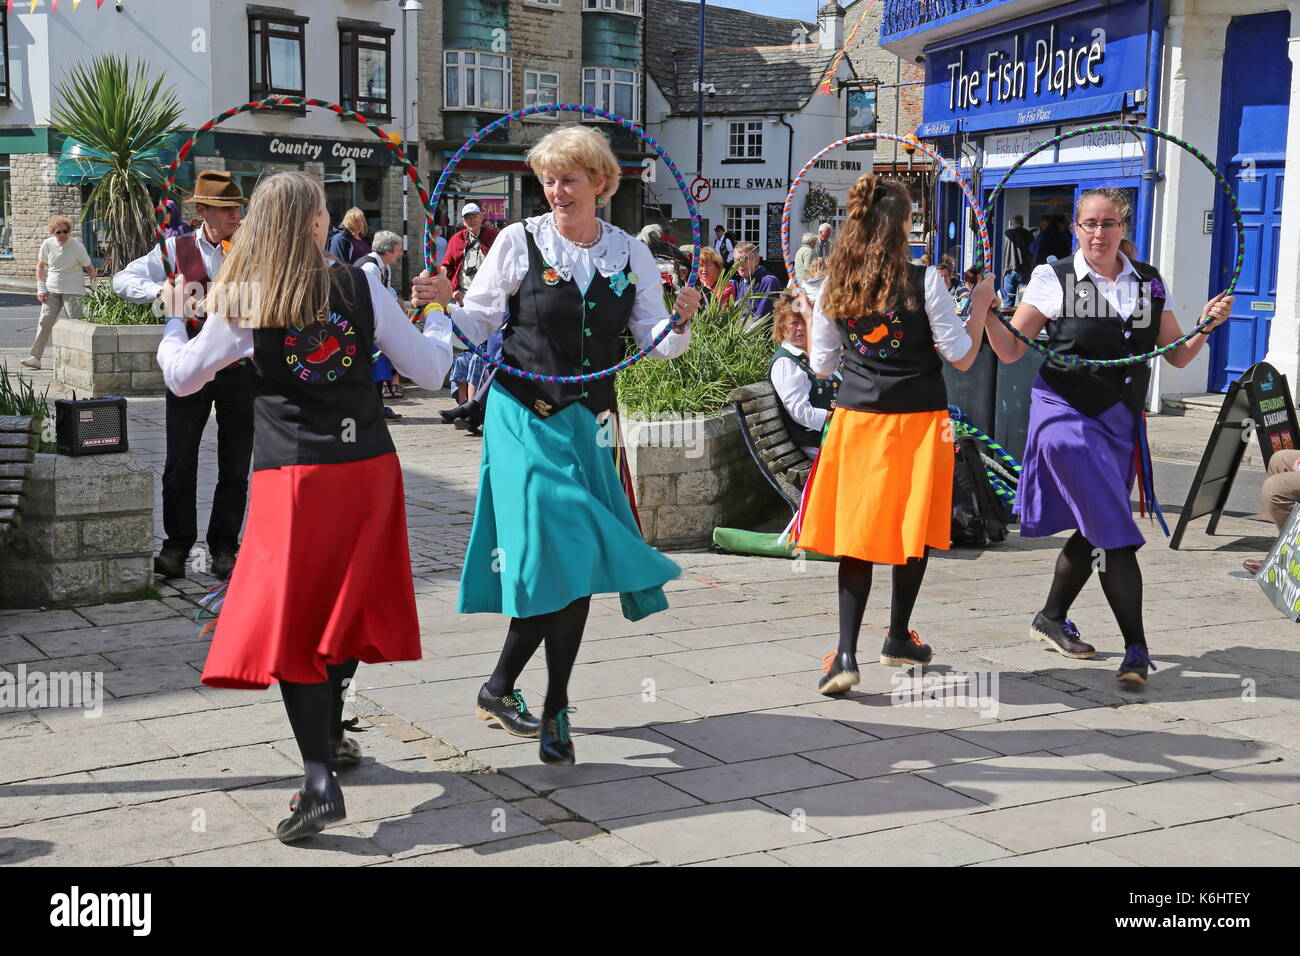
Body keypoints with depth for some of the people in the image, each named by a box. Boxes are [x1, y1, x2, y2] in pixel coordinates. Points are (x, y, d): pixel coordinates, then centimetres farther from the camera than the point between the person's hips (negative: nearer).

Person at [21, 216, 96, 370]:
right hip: (52, 290, 3)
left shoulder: (77, 247, -8)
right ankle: (35, 357, -1)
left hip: (73, 291, -3)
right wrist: (41, 289, 4)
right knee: (45, 321, -2)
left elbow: (90, 268, 1)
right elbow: (40, 267, 10)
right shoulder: (47, 245, 0)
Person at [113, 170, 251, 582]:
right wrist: (162, 290, -21)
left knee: (235, 468, 6)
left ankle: (224, 548, 17)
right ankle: (177, 545, 12)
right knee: (179, 464, -1)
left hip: (240, 369, 1)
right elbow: (123, 280, -4)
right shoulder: (177, 249, 1)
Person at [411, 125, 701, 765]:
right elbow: (480, 325, 1)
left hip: (588, 423, 4)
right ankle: (554, 711, 5)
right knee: (555, 554, -13)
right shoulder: (518, 242, -1)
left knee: (576, 564, 3)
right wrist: (445, 307, -18)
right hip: (524, 418, -4)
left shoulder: (631, 255, 7)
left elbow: (656, 344, 8)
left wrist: (680, 323, -12)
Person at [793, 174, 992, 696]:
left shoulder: (833, 287, 1)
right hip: (918, 418, -2)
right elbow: (962, 357, -4)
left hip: (856, 417, 2)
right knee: (912, 529, 15)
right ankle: (898, 638, 28)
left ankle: (846, 653, -6)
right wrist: (981, 304, 8)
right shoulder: (924, 282, -9)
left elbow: (821, 364, 8)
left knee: (856, 530, 5)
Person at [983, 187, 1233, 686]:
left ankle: (1051, 619, 34)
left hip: (1121, 420, 5)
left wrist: (1208, 323, -6)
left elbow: (1177, 356, 11)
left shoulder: (1149, 283, 8)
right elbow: (1011, 350, -3)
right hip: (1067, 414, -5)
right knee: (1114, 532, -12)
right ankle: (1135, 647, -5)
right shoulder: (1054, 279, -3)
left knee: (1093, 532, 13)